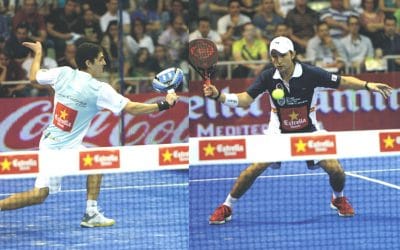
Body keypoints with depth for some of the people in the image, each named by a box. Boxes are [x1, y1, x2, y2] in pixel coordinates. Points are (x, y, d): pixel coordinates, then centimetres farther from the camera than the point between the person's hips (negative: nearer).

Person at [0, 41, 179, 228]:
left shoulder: (63, 74, -3)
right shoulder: (99, 89, -17)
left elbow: (33, 78, 12)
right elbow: (131, 108, -17)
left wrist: (38, 53, 29)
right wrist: (164, 105, -9)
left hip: (49, 142, 8)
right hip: (62, 149, -8)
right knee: (40, 194, -4)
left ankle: (91, 215, 20)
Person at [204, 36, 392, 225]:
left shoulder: (310, 74, -18)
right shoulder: (268, 77, -14)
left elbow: (343, 82, -10)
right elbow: (245, 100, -14)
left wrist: (367, 85, -23)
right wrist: (218, 95, -29)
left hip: (308, 131, 0)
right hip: (278, 133, 0)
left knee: (335, 169, -12)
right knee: (255, 168, -17)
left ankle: (338, 199, 23)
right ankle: (226, 207, 0)